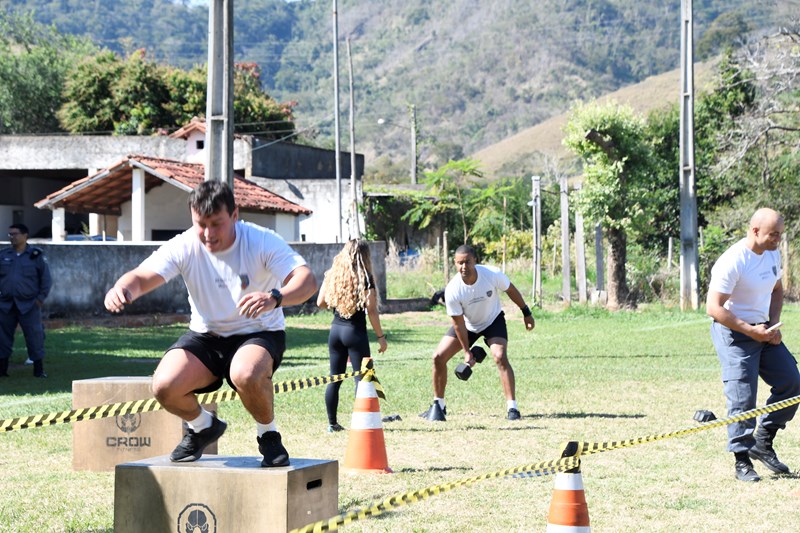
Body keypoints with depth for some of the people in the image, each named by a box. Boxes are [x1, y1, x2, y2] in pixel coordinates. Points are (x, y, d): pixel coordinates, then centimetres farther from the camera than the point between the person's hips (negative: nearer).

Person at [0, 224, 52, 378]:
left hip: (29, 305, -3)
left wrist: (41, 297, -5)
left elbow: (46, 279, 3)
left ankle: (39, 369, 4)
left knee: (34, 335, -4)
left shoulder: (36, 255, 0)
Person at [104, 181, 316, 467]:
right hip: (205, 335, 3)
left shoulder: (262, 242, -18)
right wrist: (122, 288, -49)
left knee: (245, 374, -38)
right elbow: (142, 276, -23)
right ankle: (203, 426, 13)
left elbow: (306, 279, -30)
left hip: (258, 334, -3)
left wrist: (275, 298, -53)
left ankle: (268, 434, -5)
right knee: (164, 387, -22)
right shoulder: (184, 247, -12)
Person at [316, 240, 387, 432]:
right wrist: (381, 336, -5)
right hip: (356, 332, -5)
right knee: (362, 378, 1)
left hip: (336, 330, 5)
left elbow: (321, 302, 7)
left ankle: (332, 423, 15)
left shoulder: (332, 275, 2)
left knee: (335, 379, 12)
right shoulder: (365, 278, -10)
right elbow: (371, 310, -11)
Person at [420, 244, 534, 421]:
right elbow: (458, 322, -17)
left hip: (493, 321, -1)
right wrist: (466, 351, -13)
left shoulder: (493, 274, -29)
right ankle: (439, 405, 12)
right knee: (438, 357, -7)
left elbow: (511, 290, -7)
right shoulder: (452, 290, -29)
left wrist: (526, 312, 1)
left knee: (500, 357, -25)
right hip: (467, 325, 2)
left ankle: (512, 407, -18)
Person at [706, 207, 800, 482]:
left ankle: (763, 444, 16)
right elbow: (714, 308, -22)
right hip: (734, 334, -8)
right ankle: (742, 461, 2)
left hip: (764, 331, 8)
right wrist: (751, 331, -19)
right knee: (742, 398, -9)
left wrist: (773, 325, 3)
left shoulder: (773, 254, 4)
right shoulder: (732, 262, -21)